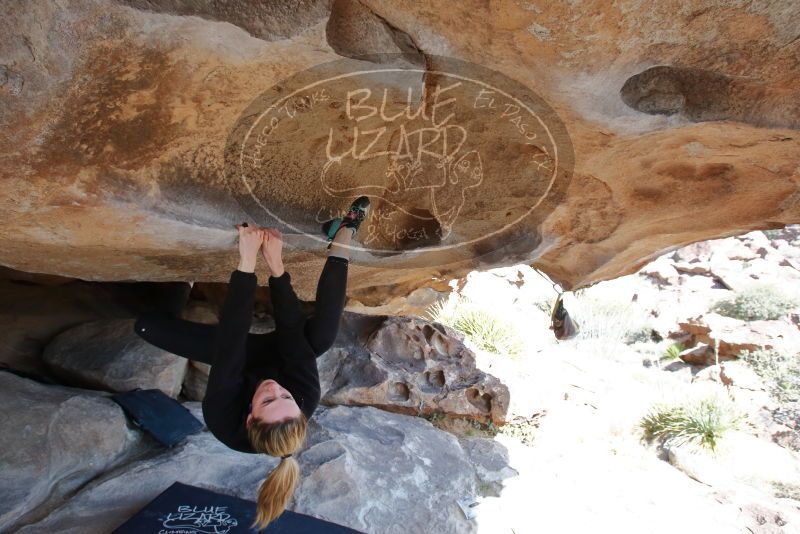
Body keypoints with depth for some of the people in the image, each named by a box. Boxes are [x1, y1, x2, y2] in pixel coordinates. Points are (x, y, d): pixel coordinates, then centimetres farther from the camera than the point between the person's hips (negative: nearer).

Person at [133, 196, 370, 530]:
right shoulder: (307, 401, -38)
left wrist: (247, 263, -47)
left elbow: (229, 342, -44)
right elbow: (294, 336, -33)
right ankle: (343, 236, -8)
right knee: (319, 335, -23)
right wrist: (276, 265, -35)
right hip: (268, 353, 1)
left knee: (146, 324, -10)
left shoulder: (223, 418, -42)